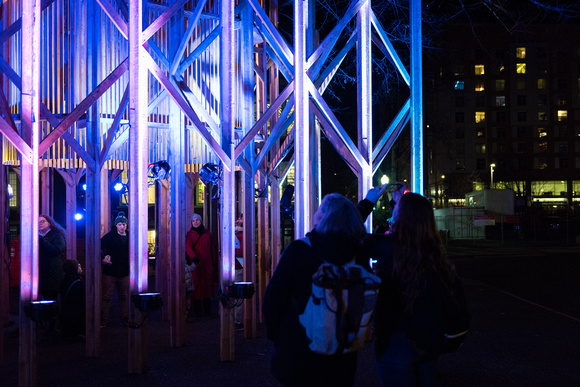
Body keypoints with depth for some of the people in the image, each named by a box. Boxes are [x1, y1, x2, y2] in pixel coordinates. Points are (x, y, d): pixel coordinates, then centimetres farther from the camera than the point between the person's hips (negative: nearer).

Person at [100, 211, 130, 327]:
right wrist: (103, 258, -13)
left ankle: (125, 320, 18)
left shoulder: (130, 237, 8)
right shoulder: (110, 236, -2)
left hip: (124, 273, 3)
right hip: (110, 272, -3)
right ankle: (103, 321, 4)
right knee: (107, 297, -1)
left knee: (124, 297, 10)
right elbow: (99, 247, -2)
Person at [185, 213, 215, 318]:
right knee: (197, 285, -5)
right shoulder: (190, 234, 2)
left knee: (207, 285, 2)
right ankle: (197, 310, -2)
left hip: (207, 263, 3)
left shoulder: (207, 233, 12)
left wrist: (213, 260, 10)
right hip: (195, 262, -3)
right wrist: (193, 257, -32)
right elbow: (188, 246, -15)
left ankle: (207, 309, 8)